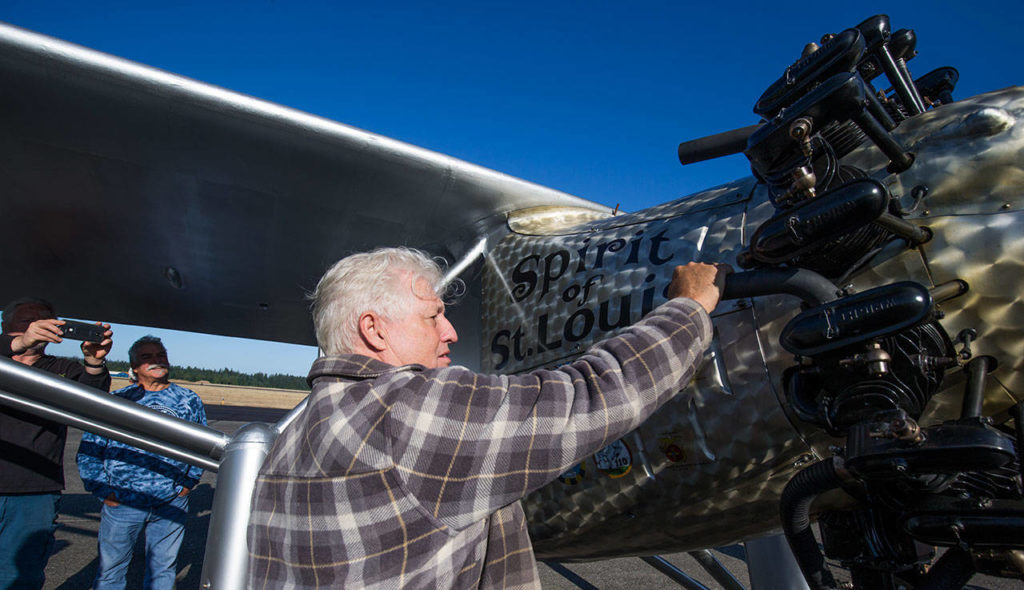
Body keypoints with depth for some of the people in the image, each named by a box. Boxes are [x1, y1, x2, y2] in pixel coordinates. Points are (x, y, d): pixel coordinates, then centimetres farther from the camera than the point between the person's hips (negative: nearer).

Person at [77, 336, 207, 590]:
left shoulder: (189, 400, 5)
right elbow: (88, 449, 5)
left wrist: (188, 482, 6)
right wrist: (102, 490, -2)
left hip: (172, 503, 1)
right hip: (122, 502, -1)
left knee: (163, 567, 12)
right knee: (110, 569, 9)